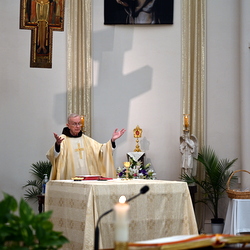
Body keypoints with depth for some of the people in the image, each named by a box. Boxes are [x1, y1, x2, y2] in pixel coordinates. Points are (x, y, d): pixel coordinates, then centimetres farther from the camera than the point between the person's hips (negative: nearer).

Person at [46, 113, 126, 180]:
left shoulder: (86, 140, 15)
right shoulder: (63, 139, -4)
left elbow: (101, 149, 13)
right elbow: (53, 155, -20)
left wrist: (112, 140, -3)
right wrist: (57, 144, -41)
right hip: (69, 179, -4)